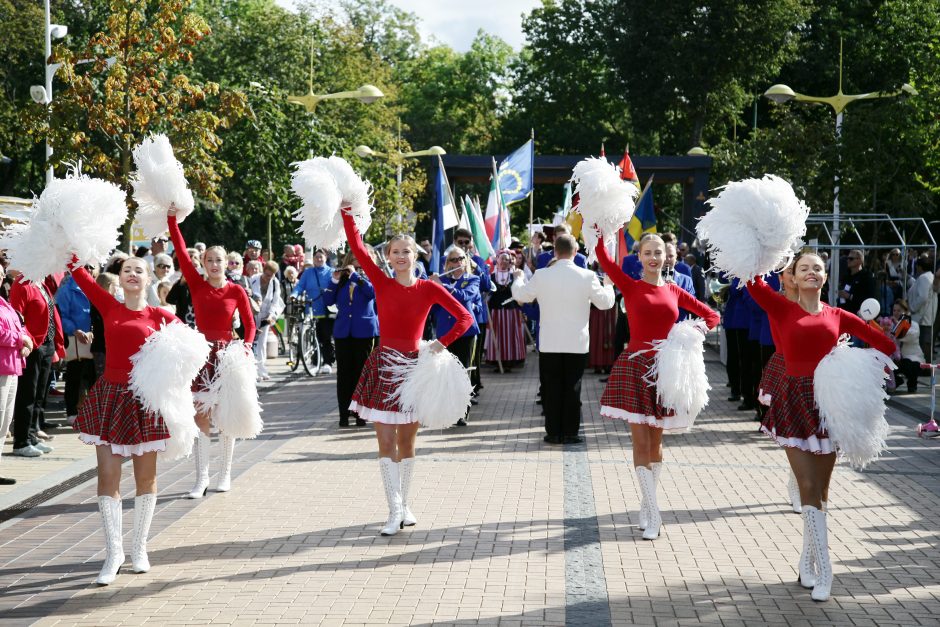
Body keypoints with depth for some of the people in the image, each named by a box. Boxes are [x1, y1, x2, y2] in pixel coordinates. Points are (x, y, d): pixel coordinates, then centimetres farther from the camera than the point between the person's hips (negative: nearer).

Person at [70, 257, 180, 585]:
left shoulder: (160, 317, 0)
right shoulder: (109, 306, 3)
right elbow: (80, 274, -1)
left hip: (145, 398, -1)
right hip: (110, 395, 1)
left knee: (146, 476, 7)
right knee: (107, 475, -3)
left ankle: (139, 549, 20)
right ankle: (113, 552, 4)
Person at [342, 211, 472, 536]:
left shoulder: (428, 288, -2)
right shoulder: (381, 283, -1)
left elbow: (465, 317, -3)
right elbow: (357, 247, -10)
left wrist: (441, 343, -12)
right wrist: (346, 212, -15)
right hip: (383, 366, 0)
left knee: (407, 444, 10)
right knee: (386, 443, -5)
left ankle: (404, 506, 23)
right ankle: (395, 512, -3)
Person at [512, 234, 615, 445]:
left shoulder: (541, 275, -8)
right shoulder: (587, 276, -9)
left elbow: (521, 295, 7)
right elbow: (605, 302, 1)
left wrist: (518, 279, 29)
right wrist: (608, 286, 22)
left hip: (549, 344, 0)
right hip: (577, 343, 0)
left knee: (551, 389, 8)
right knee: (572, 388, 6)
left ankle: (553, 432, 10)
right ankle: (570, 433, 8)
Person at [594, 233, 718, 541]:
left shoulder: (674, 291, 6)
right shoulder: (629, 286, -2)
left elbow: (711, 315, 11)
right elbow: (603, 258, -18)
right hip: (635, 367, -3)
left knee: (655, 442, 12)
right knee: (640, 442, -5)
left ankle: (647, 506, 26)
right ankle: (653, 515, -2)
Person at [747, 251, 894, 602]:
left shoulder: (838, 316, 7)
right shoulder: (783, 309, 1)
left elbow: (884, 345, 8)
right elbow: (754, 284, -16)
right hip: (795, 400, -3)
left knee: (820, 489, 9)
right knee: (809, 487, -8)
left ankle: (808, 562, 23)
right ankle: (823, 570, -4)